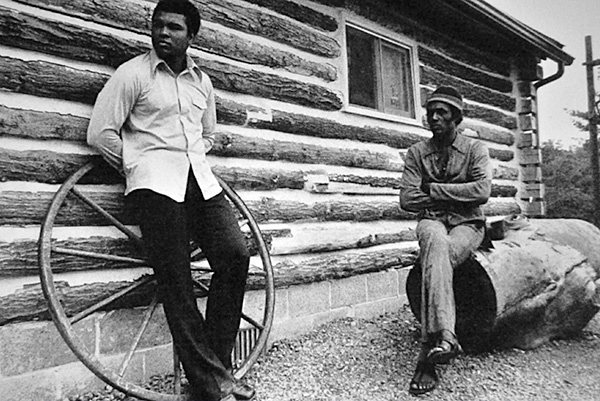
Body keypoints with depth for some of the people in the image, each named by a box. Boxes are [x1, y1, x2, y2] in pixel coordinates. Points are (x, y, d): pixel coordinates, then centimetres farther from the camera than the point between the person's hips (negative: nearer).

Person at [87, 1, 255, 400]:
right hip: (156, 183, -5)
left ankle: (217, 364, 4)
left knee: (236, 255, -11)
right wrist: (139, 165, 5)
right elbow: (101, 133, -1)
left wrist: (191, 160, 15)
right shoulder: (132, 74, 3)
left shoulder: (201, 80, 19)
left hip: (201, 178, 5)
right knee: (176, 280, -9)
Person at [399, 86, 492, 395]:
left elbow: (482, 191, -13)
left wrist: (433, 189, -11)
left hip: (467, 224, -1)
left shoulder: (475, 149, 5)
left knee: (435, 259, -34)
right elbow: (407, 199, -4)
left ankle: (427, 355, -35)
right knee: (436, 241, -38)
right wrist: (454, 194, -5)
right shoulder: (417, 152, 8)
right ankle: (445, 334, -44)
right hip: (431, 221, 1)